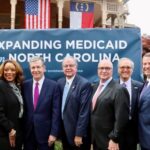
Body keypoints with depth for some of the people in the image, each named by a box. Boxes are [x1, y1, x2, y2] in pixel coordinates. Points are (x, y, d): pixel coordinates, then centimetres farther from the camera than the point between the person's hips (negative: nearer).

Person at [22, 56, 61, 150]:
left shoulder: (53, 85, -7)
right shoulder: (25, 85, 2)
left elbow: (56, 111, -8)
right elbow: (23, 109, 6)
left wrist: (53, 133, -12)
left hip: (45, 132, -2)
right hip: (27, 132, 3)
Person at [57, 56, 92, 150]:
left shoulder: (84, 84, -15)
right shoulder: (60, 82, 5)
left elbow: (84, 111, -17)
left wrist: (79, 134, -18)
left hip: (77, 132, -6)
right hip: (64, 131, 6)